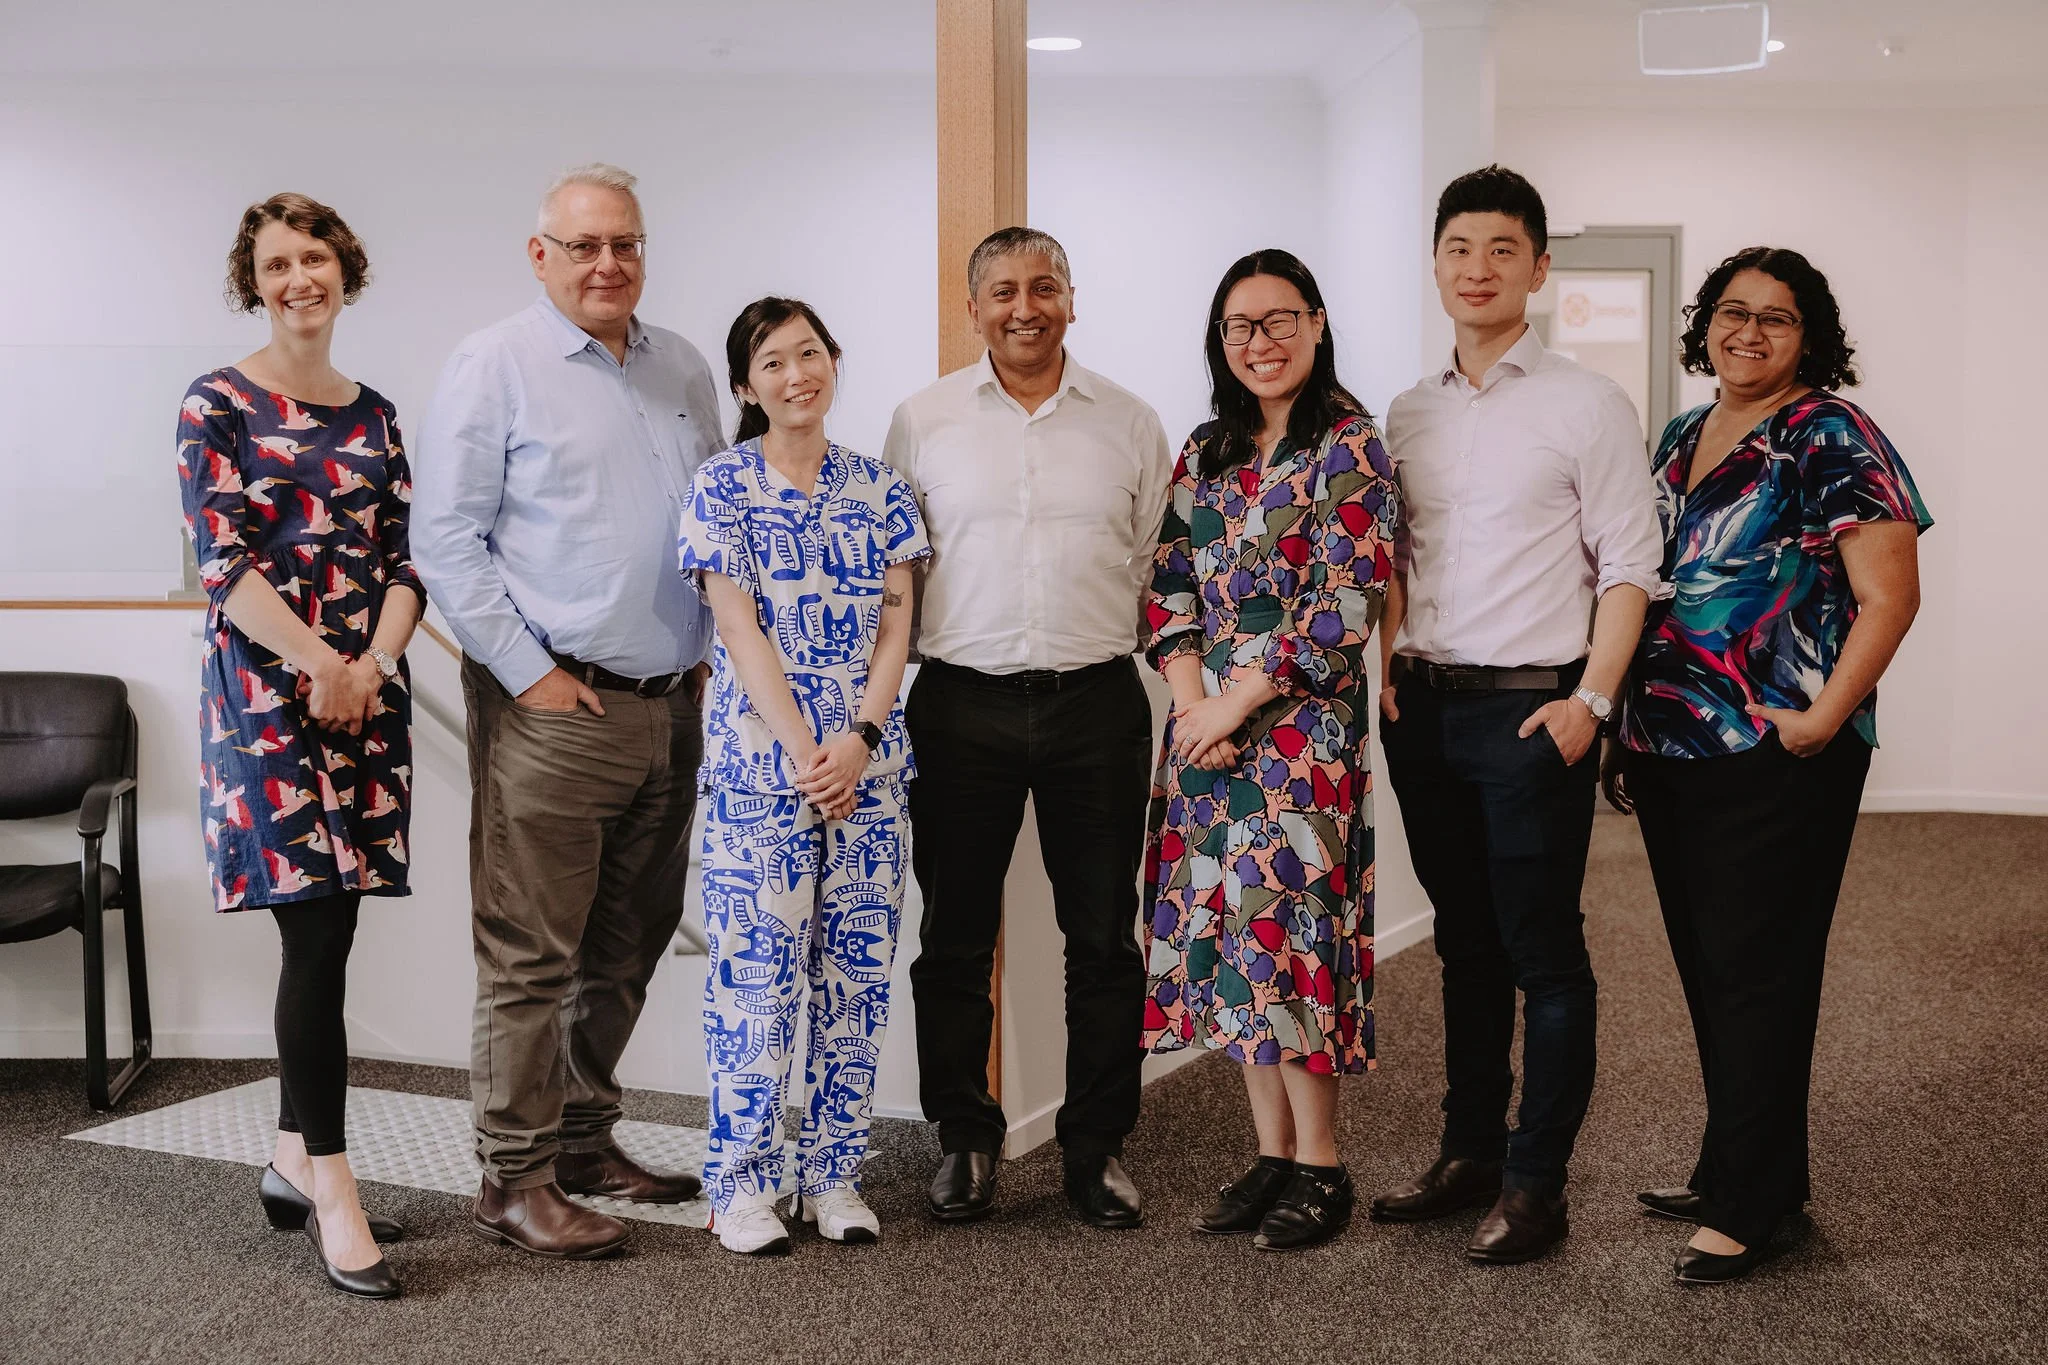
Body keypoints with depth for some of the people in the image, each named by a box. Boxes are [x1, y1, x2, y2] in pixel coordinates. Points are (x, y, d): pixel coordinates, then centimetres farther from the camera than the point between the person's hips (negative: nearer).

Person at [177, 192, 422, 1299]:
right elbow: (223, 564, -9)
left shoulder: (375, 415, 14)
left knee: (324, 933, 8)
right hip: (266, 691, -5)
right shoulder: (218, 403, 0)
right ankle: (332, 1193, -2)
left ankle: (294, 1163, 21)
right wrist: (321, 664, -16)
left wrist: (375, 662, -8)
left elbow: (404, 562, 9)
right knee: (317, 932, -9)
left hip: (365, 690, 5)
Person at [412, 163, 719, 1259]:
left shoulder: (684, 370, 14)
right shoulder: (494, 367, -4)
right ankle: (515, 1178, 8)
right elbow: (446, 542, -8)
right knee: (531, 954, -2)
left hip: (672, 706, 6)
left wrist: (709, 656, 10)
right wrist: (531, 672, -13)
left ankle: (584, 1136, 28)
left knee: (626, 947, 14)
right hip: (555, 708, -6)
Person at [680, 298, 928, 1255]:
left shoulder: (878, 487, 10)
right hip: (761, 762, -3)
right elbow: (739, 629, -6)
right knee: (756, 972, -2)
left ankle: (835, 1173, 17)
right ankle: (743, 1184, 9)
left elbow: (896, 626, 6)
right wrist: (803, 750, -13)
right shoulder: (723, 485, 0)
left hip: (867, 762, 4)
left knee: (858, 971, 6)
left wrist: (861, 737, -9)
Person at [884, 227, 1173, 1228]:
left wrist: (1103, 640, 6)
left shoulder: (1129, 423, 8)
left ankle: (1098, 1146, 18)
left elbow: (1159, 566, 12)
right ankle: (964, 1137, 21)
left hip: (1097, 702, 1)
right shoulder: (923, 421, 5)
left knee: (1105, 938, 5)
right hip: (963, 704, 0)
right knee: (955, 937, 6)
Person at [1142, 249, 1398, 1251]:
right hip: (1207, 725, 6)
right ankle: (1272, 1153, 19)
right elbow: (1171, 588, 11)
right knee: (1226, 931, 8)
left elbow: (1348, 606, -13)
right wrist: (1193, 701, -4)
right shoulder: (1206, 451, 13)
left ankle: (1321, 1167, 9)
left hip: (1301, 726, -6)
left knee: (1285, 925, -5)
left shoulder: (1348, 447, -6)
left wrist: (1236, 704, -14)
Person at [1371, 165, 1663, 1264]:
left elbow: (1629, 567, -6)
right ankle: (1468, 1153, 25)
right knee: (1465, 944, 14)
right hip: (1425, 709, 5)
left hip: (1531, 710, -5)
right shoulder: (1409, 413, 12)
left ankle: (1535, 1184, 10)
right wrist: (1388, 668, 4)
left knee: (1543, 954, 1)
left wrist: (1591, 700, -13)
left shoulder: (1585, 405, -3)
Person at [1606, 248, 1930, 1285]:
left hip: (1774, 762, -7)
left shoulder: (1831, 437, -8)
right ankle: (1743, 1171, 28)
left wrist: (1822, 719, -19)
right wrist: (1626, 725, 14)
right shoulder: (1679, 438, 14)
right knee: (1705, 967, 14)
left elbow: (1889, 595, -13)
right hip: (1669, 754, 7)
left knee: (1754, 973, -1)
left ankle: (1746, 1204, 11)